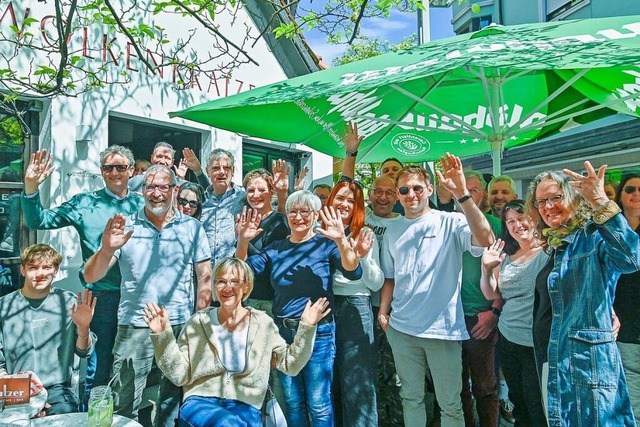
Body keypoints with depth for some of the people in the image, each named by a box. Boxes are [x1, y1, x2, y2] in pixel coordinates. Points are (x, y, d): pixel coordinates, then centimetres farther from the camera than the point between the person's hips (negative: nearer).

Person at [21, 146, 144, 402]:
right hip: (103, 295, -2)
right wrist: (31, 187, -17)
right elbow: (39, 221, -1)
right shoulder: (85, 203, 2)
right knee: (100, 365, 5)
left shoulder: (143, 204, 8)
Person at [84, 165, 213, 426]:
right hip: (134, 326, 0)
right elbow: (91, 276, -4)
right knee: (125, 405, 5)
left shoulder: (192, 227, 2)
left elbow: (205, 278, 3)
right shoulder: (125, 227, 1)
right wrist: (107, 249, -24)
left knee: (174, 400, 15)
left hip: (180, 326, 1)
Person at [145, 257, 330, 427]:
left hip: (245, 407, 1)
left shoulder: (263, 324, 1)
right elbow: (179, 374, 0)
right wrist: (163, 334, -11)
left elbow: (290, 365, 4)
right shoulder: (198, 323, 0)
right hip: (200, 402, 0)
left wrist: (306, 327, -7)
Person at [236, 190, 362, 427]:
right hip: (283, 332, 4)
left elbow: (354, 273, -20)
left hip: (318, 333, -4)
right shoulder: (276, 249, 7)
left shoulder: (326, 244, -5)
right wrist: (243, 242, -15)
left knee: (319, 405, 4)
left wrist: (342, 241, -38)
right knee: (293, 404, 16)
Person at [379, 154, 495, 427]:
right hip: (401, 328, 4)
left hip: (443, 328, -4)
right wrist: (383, 311, 2)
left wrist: (461, 193, -31)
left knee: (450, 404, 10)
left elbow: (485, 239, -25)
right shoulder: (392, 232, 9)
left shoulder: (450, 222, -6)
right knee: (410, 398, 18)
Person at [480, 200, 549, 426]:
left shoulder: (549, 252, -9)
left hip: (539, 344, -5)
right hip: (507, 340, 6)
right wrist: (486, 268, -5)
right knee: (518, 404, 21)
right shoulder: (505, 257, 8)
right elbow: (491, 295, 8)